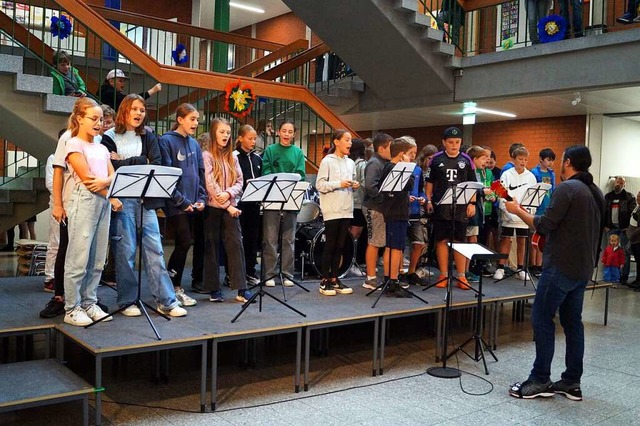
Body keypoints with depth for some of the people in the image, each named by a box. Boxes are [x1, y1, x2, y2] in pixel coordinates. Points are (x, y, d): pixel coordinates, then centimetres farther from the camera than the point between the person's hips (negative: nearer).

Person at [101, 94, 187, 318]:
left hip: (145, 199, 3)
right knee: (125, 251, -1)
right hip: (121, 199, -3)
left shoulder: (148, 137, 15)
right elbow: (111, 166, -8)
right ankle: (127, 301, 11)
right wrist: (141, 162, -9)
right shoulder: (110, 137, 6)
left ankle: (166, 301, 4)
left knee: (155, 250, 1)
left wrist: (125, 162, -7)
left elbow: (156, 165, 0)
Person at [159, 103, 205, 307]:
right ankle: (172, 288, 4)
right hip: (176, 204, -7)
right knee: (184, 242, -10)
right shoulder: (166, 141, -7)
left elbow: (200, 173, 16)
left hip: (192, 203, 7)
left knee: (184, 243, 9)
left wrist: (201, 198, 3)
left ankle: (175, 286, 19)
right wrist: (181, 201, -14)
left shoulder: (194, 144, 14)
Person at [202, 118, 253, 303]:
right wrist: (226, 205, -12)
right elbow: (210, 184, -10)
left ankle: (241, 289, -3)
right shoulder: (207, 155, -2)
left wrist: (228, 193, -14)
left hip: (230, 207, 4)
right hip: (213, 207, -4)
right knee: (212, 247, 3)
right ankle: (214, 289, 10)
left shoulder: (232, 157, 13)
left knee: (236, 245, -3)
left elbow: (239, 182, 7)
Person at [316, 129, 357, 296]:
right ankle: (324, 281, 7)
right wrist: (339, 184, -20)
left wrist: (355, 185, 1)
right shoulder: (327, 161, -4)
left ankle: (334, 279, 16)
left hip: (346, 210, 6)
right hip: (332, 210, -6)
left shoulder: (350, 163, 14)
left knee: (340, 246, 8)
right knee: (330, 245, -1)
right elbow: (320, 185, -10)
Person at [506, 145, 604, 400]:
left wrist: (518, 210, -6)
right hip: (583, 268, 9)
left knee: (542, 319, -2)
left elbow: (544, 225, -18)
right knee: (573, 322, 12)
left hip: (561, 265, -9)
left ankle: (540, 381, 2)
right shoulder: (595, 192, 14)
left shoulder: (567, 188, -14)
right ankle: (572, 383, 16)